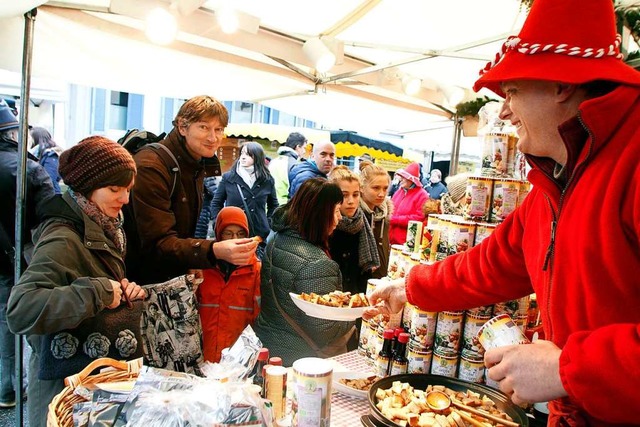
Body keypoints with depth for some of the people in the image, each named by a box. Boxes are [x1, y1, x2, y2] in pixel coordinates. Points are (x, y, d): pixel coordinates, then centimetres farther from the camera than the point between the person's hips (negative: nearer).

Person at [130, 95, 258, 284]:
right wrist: (215, 251, -40)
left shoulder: (202, 165, 5)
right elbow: (158, 244, -26)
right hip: (143, 281, -7)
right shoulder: (151, 167, -21)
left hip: (176, 277, 7)